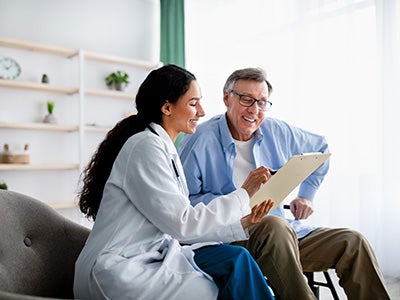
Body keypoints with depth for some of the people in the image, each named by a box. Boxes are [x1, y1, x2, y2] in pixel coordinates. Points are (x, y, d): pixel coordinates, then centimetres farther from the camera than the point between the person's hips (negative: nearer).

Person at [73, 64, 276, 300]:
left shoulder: (166, 150, 11)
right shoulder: (146, 146, -15)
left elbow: (180, 226, 6)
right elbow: (183, 223, -20)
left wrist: (241, 223, -2)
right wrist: (243, 194, -12)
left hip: (151, 256, 8)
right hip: (117, 273, -8)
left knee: (236, 258, -9)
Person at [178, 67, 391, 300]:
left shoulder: (278, 132, 9)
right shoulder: (199, 140, -7)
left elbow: (320, 148, 26)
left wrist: (307, 195, 18)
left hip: (285, 236, 6)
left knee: (353, 242, -10)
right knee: (275, 225, -37)